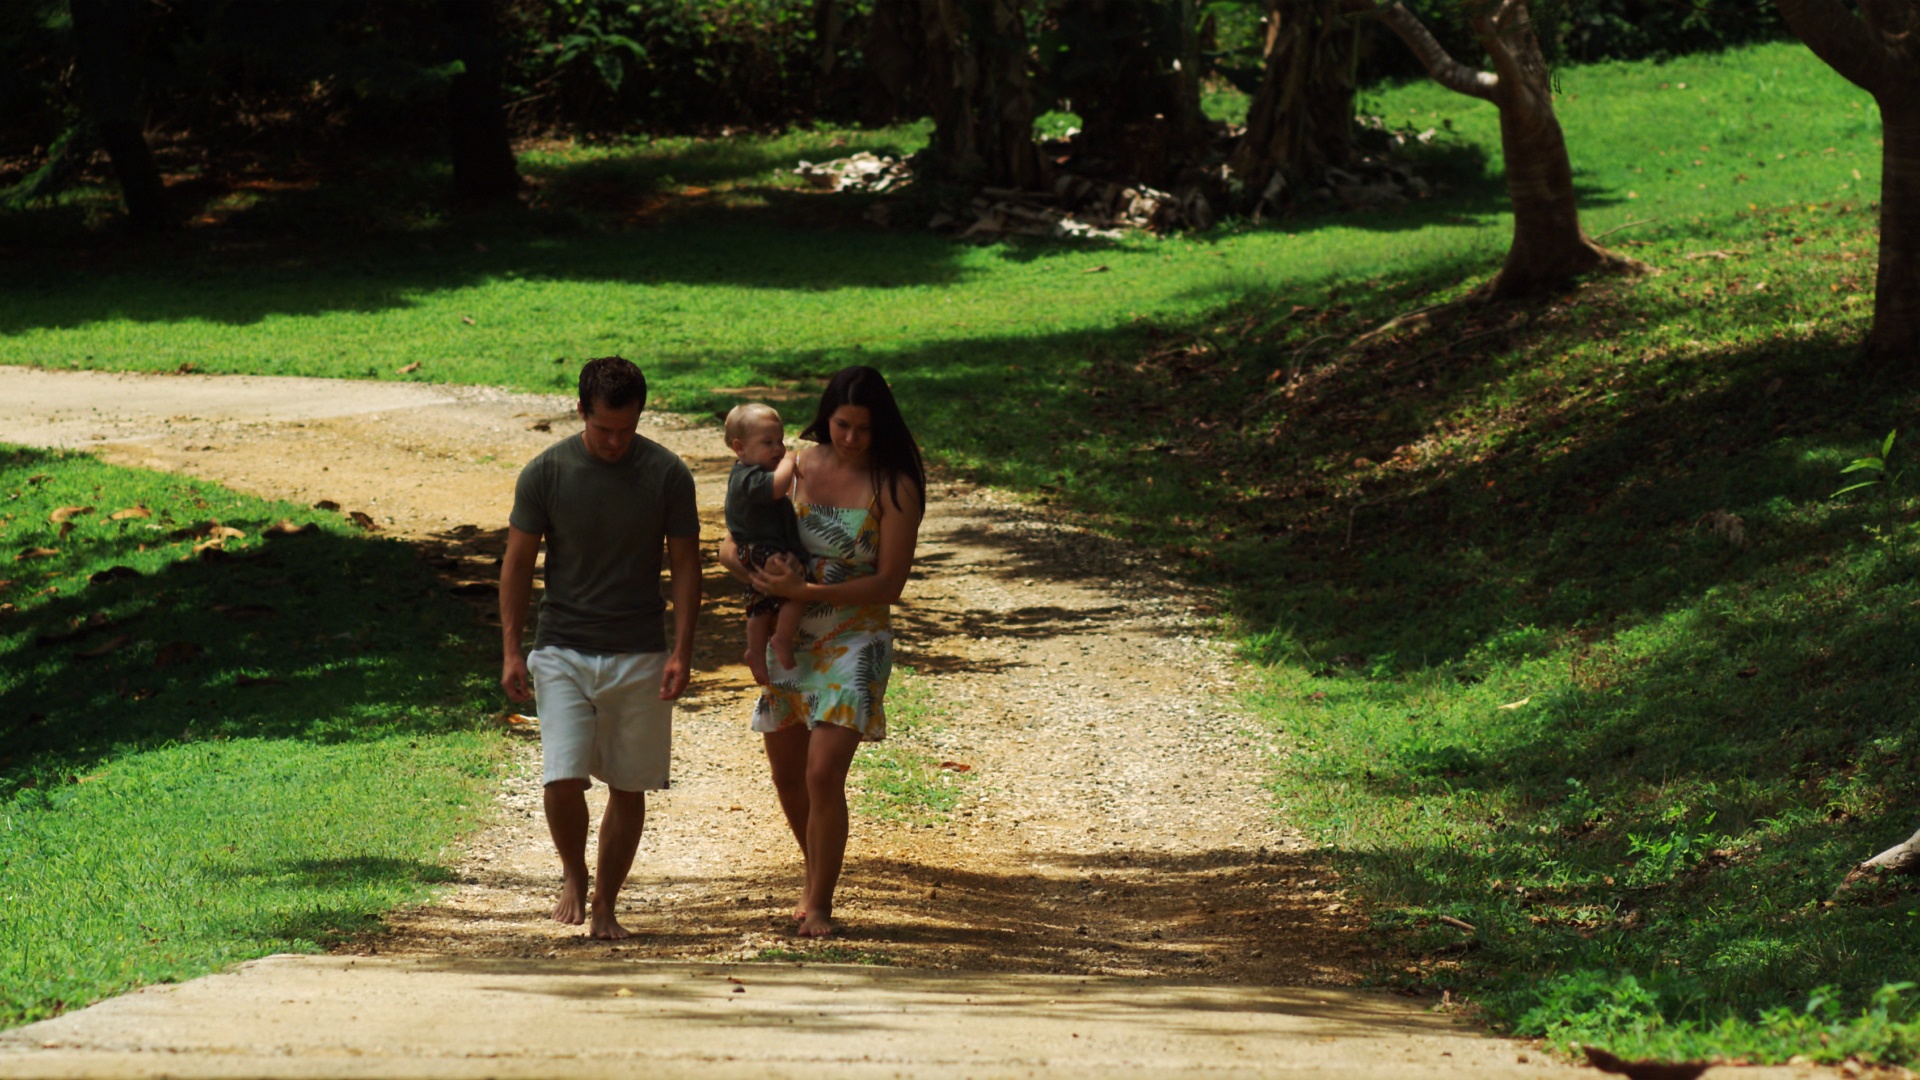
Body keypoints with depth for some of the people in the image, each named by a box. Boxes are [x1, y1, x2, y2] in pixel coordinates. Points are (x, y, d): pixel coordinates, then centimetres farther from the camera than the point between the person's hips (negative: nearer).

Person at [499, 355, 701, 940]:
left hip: (640, 656, 1)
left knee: (629, 788, 4)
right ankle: (574, 876, 15)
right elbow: (517, 564, 3)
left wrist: (682, 652, -6)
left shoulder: (667, 475, -3)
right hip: (562, 651, -1)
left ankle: (605, 905, 18)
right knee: (563, 778, -12)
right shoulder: (545, 473, -4)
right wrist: (511, 651, -3)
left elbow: (685, 565, 3)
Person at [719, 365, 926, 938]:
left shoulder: (894, 488, -10)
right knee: (787, 775, 14)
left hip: (854, 642, -5)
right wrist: (748, 565, -17)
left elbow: (888, 584, -13)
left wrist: (805, 590, -21)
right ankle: (817, 874, 39)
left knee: (823, 773, -16)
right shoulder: (798, 466, 1)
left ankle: (820, 903, -2)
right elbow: (731, 545, 7)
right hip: (789, 637, 5)